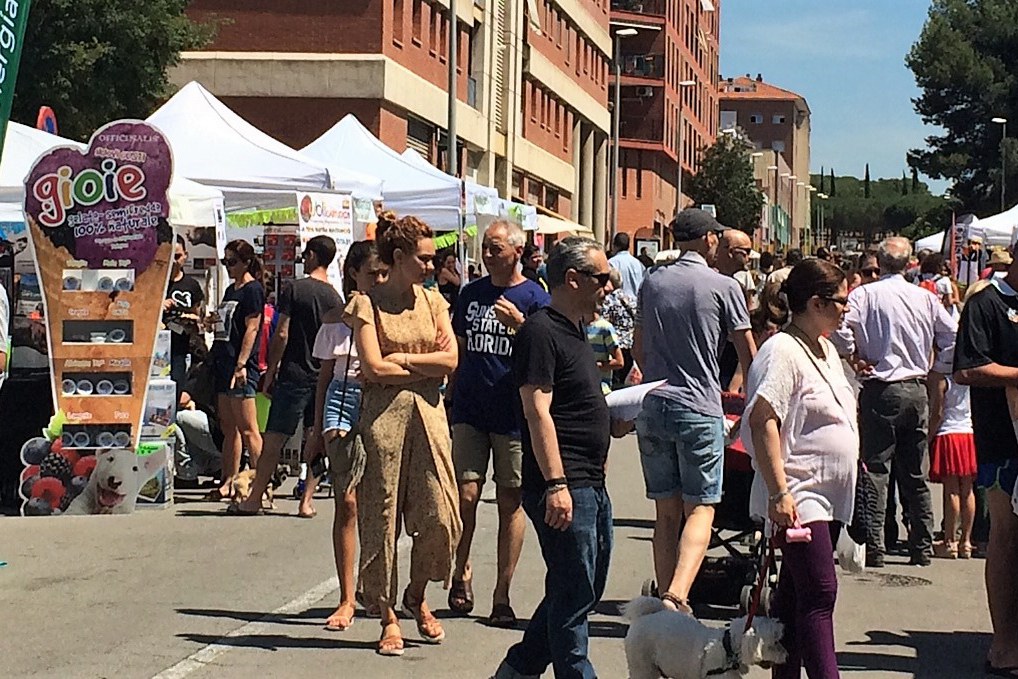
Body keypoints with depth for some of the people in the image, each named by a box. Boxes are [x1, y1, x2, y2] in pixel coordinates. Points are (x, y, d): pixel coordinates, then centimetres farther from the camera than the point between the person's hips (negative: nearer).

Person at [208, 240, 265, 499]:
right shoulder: (231, 290, 20)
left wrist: (241, 364, -19)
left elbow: (251, 328, -14)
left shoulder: (252, 290, -8)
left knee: (247, 429, -11)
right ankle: (228, 483, 14)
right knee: (229, 428, 10)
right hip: (223, 362, 9)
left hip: (241, 366, -9)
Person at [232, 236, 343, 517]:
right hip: (324, 377, 3)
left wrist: (270, 372, -2)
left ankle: (254, 499, 5)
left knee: (274, 439, 1)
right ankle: (307, 501, 7)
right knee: (316, 441, 9)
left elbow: (281, 335, -9)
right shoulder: (335, 297, 5)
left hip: (293, 375, -3)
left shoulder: (294, 289, -6)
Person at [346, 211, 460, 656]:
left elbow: (451, 359, 1)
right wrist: (427, 367, -3)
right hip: (382, 414, -4)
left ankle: (417, 596, 22)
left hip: (427, 412, 4)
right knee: (382, 517, 0)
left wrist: (399, 358, -7)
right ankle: (388, 616, 10)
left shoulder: (433, 301, 12)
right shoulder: (368, 303, -1)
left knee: (439, 515, -3)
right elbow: (373, 367, -10)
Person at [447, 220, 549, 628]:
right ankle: (461, 571, 18)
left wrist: (518, 325, -22)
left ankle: (502, 594, 9)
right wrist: (449, 394, 15)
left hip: (513, 414, -3)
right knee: (466, 495, -5)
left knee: (511, 502, 2)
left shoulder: (535, 298, -2)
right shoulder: (471, 293, 11)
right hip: (470, 411, 3)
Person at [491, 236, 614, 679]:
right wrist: (556, 484, -24)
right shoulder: (541, 332, -13)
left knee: (587, 590, 17)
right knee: (573, 593, -3)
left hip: (591, 487, 10)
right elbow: (537, 412, -20)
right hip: (563, 488, -10)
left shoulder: (574, 333, 17)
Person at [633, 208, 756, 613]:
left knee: (666, 511, 11)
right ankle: (677, 595, -21)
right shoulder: (723, 287, -3)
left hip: (652, 408, 4)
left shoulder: (652, 282, 9)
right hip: (700, 409, -4)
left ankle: (667, 600, 13)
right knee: (700, 509, -2)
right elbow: (748, 355, 3)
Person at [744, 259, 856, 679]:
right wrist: (778, 493, -25)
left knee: (795, 593, 12)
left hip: (827, 495, 10)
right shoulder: (783, 352, -15)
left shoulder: (826, 350, 16)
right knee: (818, 594, -13)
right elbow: (763, 423, -21)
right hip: (798, 496, -9)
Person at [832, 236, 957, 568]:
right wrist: (936, 369, 16)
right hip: (917, 390, 4)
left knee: (875, 469, -1)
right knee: (915, 474, 12)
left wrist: (855, 358, -5)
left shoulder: (865, 294, -7)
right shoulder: (926, 298, 4)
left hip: (880, 391, -4)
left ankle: (873, 546, -6)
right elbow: (953, 338, 6)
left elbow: (840, 328, -19)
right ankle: (922, 547, 17)